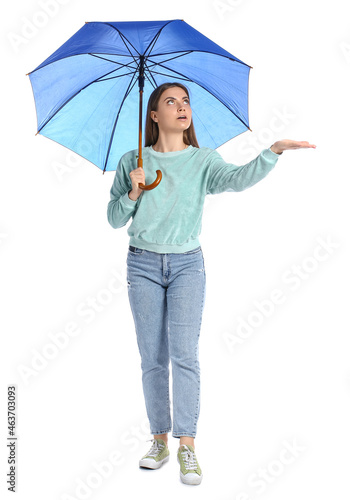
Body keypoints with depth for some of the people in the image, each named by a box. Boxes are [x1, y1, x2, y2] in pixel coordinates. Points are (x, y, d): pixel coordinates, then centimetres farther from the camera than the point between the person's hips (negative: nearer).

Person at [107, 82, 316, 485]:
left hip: (187, 264, -1)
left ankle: (187, 446, -3)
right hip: (143, 265, 1)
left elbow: (238, 179, -19)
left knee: (184, 354, -9)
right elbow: (114, 219, 6)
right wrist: (133, 192, -12)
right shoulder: (131, 162, 5)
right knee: (152, 358, 3)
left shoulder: (203, 160, 2)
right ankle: (160, 440, 14)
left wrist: (272, 152, -35)